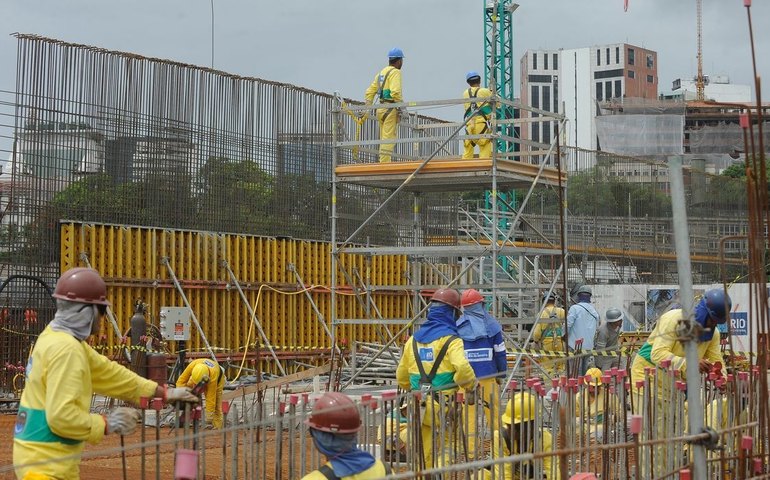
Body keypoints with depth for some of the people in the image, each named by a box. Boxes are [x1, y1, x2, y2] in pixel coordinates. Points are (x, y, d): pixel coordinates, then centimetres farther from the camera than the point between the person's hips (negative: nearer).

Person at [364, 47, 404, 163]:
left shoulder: (381, 73, 19)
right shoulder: (395, 72, -7)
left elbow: (370, 92, 18)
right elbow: (395, 92, -21)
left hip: (380, 109, 9)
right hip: (390, 109, -9)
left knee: (384, 139, 11)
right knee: (389, 139, -11)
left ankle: (382, 163, 11)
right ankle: (385, 164, -17)